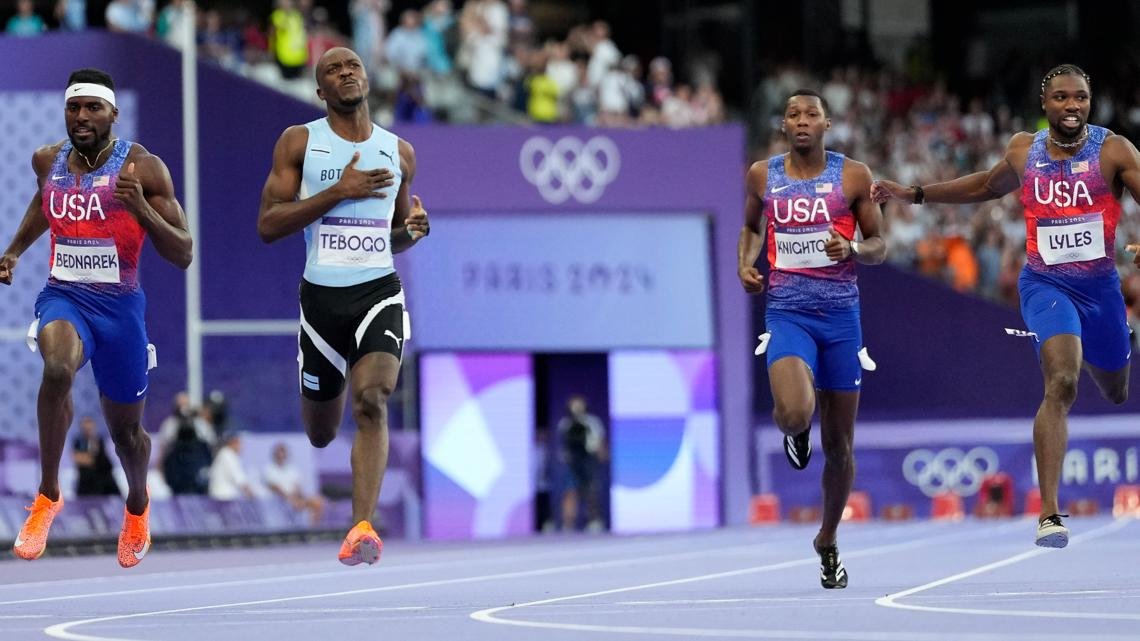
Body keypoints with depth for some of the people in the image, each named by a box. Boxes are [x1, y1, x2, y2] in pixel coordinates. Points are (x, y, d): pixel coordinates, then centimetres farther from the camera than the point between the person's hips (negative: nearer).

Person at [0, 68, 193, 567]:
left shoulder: (143, 167, -11)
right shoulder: (48, 161, 3)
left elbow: (182, 255, -13)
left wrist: (140, 208, -27)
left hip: (119, 305, -1)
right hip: (63, 296, 1)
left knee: (125, 428, 13)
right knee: (57, 368, -34)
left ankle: (137, 505, 48)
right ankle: (48, 496, -20)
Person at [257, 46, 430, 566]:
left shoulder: (399, 152, 10)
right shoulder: (299, 142, 0)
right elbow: (267, 225, -8)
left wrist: (412, 231, -2)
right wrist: (337, 192, -16)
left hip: (379, 292, 0)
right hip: (321, 295, 0)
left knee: (372, 404, -24)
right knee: (320, 435, 13)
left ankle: (362, 529, -29)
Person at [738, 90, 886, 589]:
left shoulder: (852, 176, 1)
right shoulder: (762, 175, 5)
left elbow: (879, 246, 5)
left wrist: (853, 250, -17)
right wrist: (745, 264, 4)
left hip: (841, 314, 0)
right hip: (786, 313, 0)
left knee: (838, 443, 7)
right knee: (794, 413, -28)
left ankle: (828, 542, 28)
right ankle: (793, 431, 12)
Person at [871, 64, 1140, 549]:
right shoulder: (1023, 151, 1)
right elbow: (986, 186, 21)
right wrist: (914, 194, 19)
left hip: (1100, 286, 1)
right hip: (1045, 284, -1)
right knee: (1061, 383, -24)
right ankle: (1049, 513, -30)